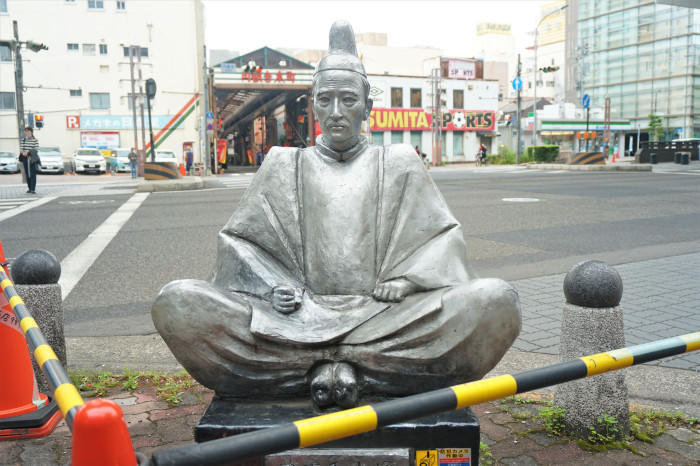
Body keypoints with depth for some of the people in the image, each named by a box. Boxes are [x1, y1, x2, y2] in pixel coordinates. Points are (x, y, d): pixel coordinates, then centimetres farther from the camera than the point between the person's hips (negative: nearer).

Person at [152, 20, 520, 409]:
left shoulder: (399, 164, 17)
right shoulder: (285, 166, 17)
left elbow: (441, 233, 14)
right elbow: (240, 238, 14)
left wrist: (405, 279, -5)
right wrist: (273, 287, -5)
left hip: (380, 315, 0)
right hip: (303, 315, 0)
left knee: (498, 301, -27)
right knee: (175, 302, -23)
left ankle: (322, 366, -24)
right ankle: (349, 365, -24)